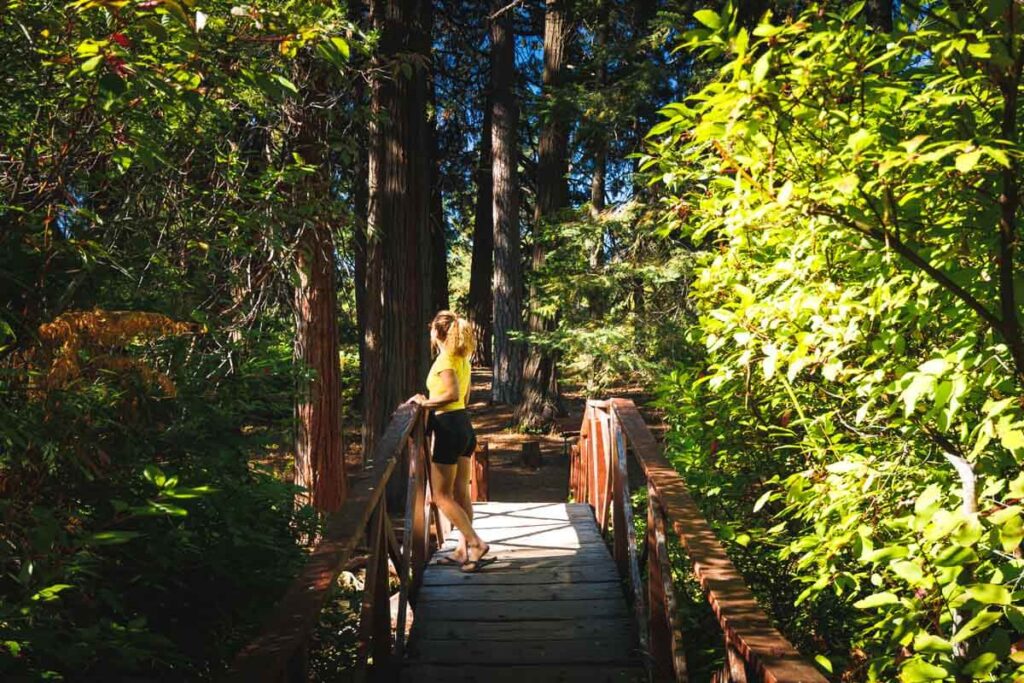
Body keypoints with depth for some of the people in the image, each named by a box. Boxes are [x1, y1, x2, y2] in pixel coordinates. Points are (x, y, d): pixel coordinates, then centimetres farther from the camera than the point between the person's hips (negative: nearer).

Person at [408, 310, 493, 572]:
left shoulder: (445, 359, -14)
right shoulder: (462, 359, 13)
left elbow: (453, 394, -28)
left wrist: (426, 402, -15)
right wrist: (432, 402, 22)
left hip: (448, 428, -9)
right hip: (464, 425, 9)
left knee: (442, 495, 0)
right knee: (461, 493, 13)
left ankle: (477, 543, -3)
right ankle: (464, 550, 18)